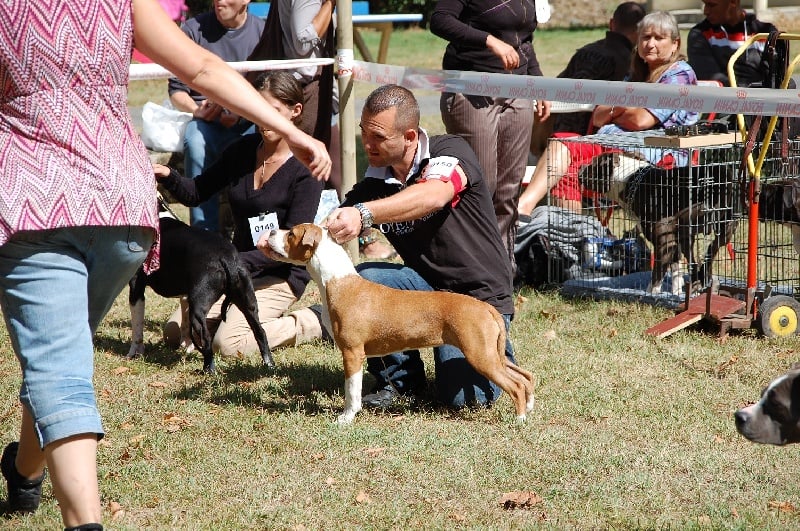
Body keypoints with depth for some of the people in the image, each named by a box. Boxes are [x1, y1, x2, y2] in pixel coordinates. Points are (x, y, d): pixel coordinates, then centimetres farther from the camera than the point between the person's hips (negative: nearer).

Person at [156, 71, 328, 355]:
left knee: (228, 343, -25)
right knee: (174, 334, 0)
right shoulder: (241, 150, 2)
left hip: (280, 275, -7)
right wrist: (169, 177, -15)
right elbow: (196, 193, 7)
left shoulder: (305, 169, -16)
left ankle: (308, 323, -3)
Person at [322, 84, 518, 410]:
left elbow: (434, 196, -37)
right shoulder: (374, 185, 1)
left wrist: (363, 213, -51)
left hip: (480, 295, -5)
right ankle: (399, 377, -3)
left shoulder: (450, 151, -14)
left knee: (464, 395, -24)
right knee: (360, 279, -25)